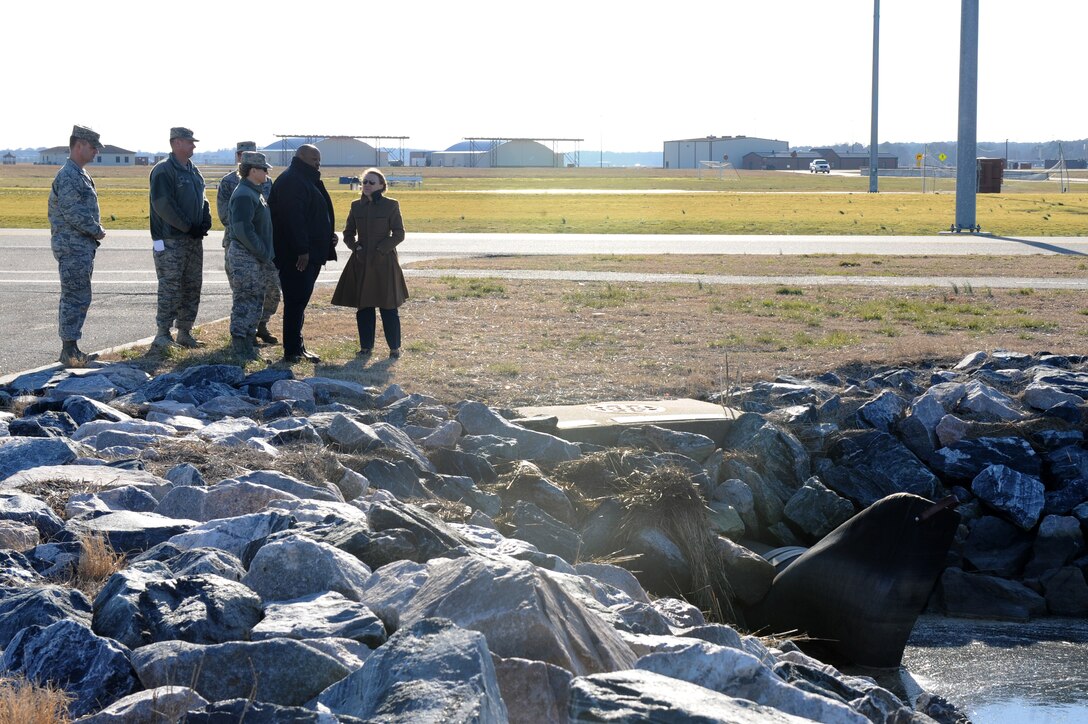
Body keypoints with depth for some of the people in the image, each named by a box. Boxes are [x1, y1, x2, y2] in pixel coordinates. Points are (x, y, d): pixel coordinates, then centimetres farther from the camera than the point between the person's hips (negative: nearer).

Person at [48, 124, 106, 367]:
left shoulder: (81, 175, 17)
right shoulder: (68, 176, -15)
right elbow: (74, 213, -21)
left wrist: (96, 230, 9)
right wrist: (97, 231, -11)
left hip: (83, 247, 10)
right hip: (73, 248, -10)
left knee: (78, 299, 13)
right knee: (76, 298, -9)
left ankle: (69, 349, 18)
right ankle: (70, 351, -7)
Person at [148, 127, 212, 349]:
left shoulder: (193, 171, 16)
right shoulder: (163, 171, -11)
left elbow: (202, 199, 23)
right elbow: (163, 205, -18)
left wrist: (206, 220, 2)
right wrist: (189, 226, -17)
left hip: (194, 239, 8)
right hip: (171, 241, -8)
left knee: (192, 287, 11)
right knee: (170, 288, -8)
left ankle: (185, 333, 19)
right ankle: (163, 335, -3)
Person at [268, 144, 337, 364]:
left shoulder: (307, 181, 20)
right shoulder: (291, 181, -14)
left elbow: (317, 215, 27)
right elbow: (294, 219, -23)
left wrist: (329, 236, 12)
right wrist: (302, 251, -26)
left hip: (310, 254, 10)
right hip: (295, 255, -10)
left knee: (299, 302, 14)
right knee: (296, 302, -8)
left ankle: (297, 346, 21)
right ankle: (292, 351, -5)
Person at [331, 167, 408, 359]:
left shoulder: (391, 205, -3)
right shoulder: (356, 206, 8)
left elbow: (399, 234, -4)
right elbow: (348, 233, 15)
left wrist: (381, 249, -13)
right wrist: (355, 247, -4)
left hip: (384, 262, -4)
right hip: (361, 263, 4)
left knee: (388, 306, -2)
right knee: (363, 306, 6)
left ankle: (394, 347, 8)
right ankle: (366, 346, 15)